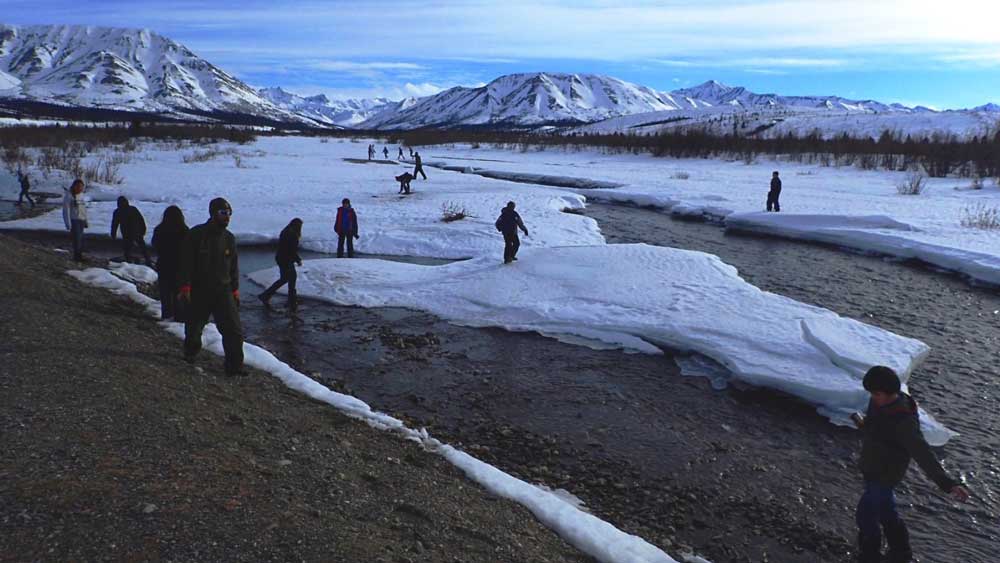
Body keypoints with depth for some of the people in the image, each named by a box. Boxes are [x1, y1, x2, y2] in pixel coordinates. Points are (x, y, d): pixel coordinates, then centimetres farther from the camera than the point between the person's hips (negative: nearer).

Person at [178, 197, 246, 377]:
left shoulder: (229, 238, 8)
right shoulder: (196, 235, -7)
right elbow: (186, 262, -8)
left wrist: (235, 289, 12)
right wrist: (185, 286, -13)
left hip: (223, 291, 3)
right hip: (198, 291, -3)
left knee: (234, 329, -8)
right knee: (194, 327, 13)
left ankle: (234, 366, -3)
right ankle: (190, 355, 41)